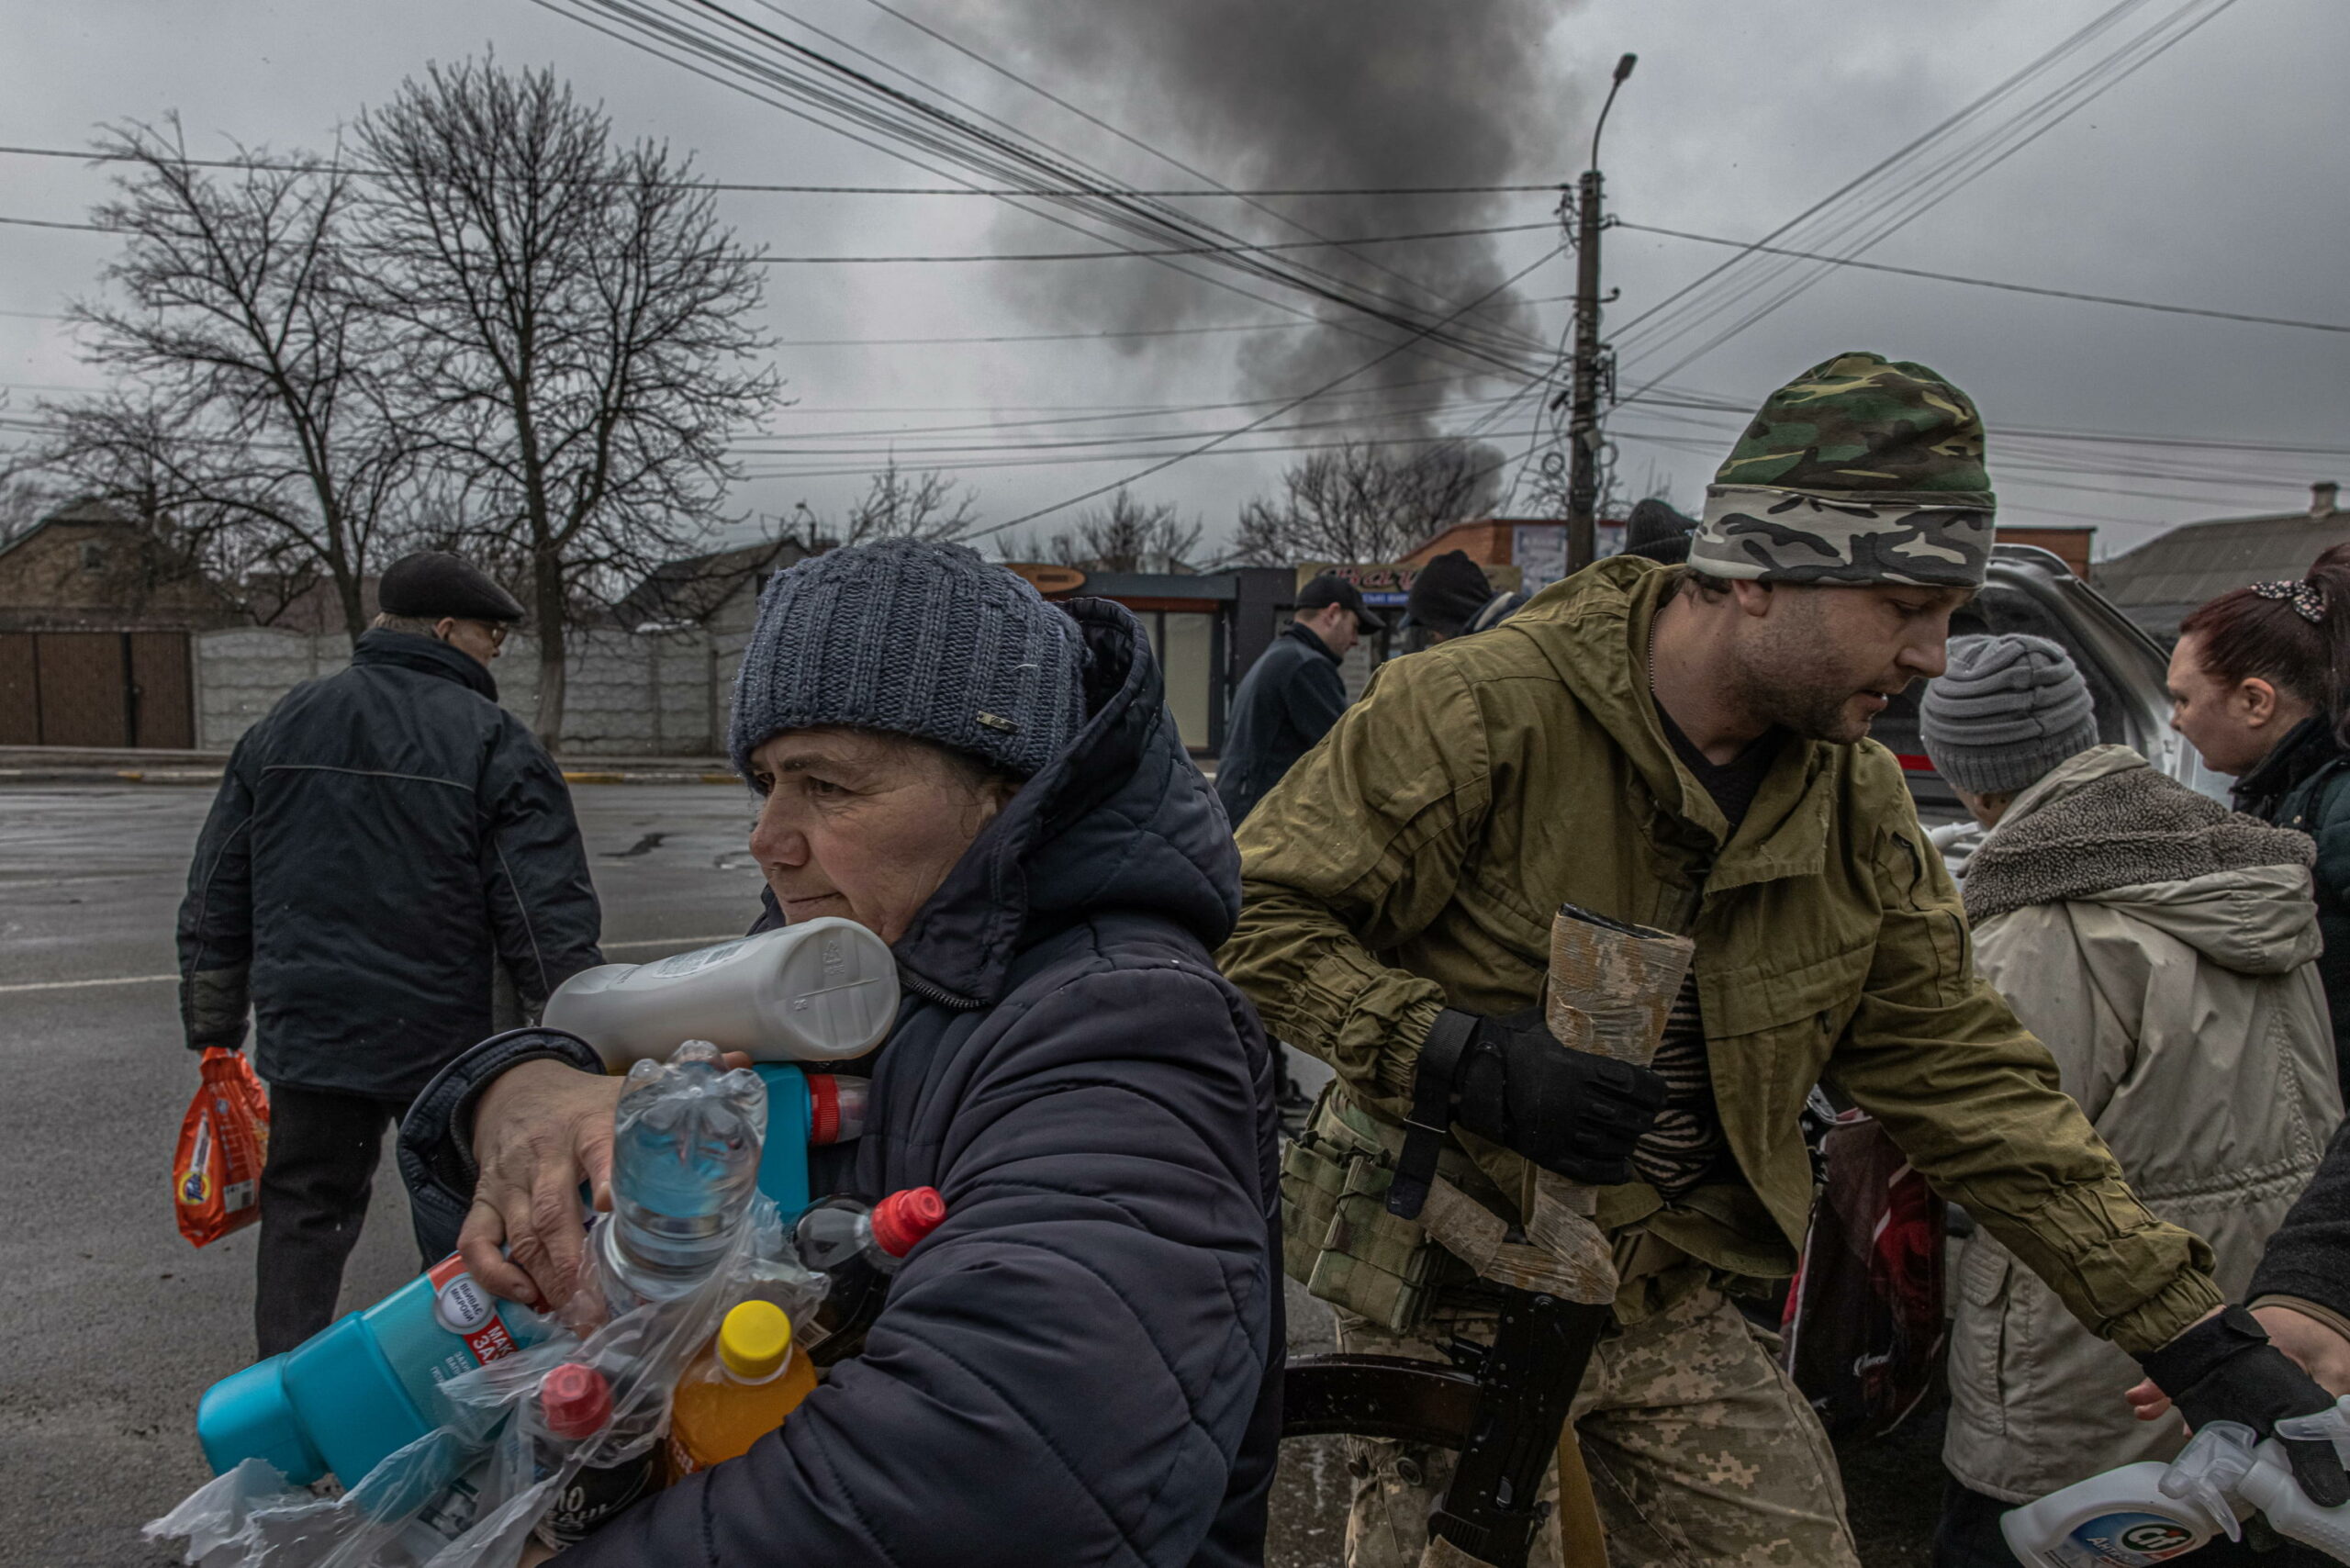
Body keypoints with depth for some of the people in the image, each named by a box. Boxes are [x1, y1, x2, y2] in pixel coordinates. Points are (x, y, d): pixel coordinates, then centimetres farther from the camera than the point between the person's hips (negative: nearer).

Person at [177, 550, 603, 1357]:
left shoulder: (279, 728, 7)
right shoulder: (495, 742, -10)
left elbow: (215, 905, 11)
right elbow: (549, 919, -15)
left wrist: (214, 1033, 19)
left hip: (307, 1039, 4)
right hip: (451, 1047, -3)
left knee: (303, 1214, 17)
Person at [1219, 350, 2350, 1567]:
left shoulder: (1858, 804, 0)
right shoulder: (1481, 706, -20)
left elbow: (1965, 1076, 3)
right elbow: (1257, 913, -19)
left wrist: (2200, 1344, 2)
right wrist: (1464, 1057, -30)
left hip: (1670, 1302, 5)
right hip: (1449, 1292, -5)